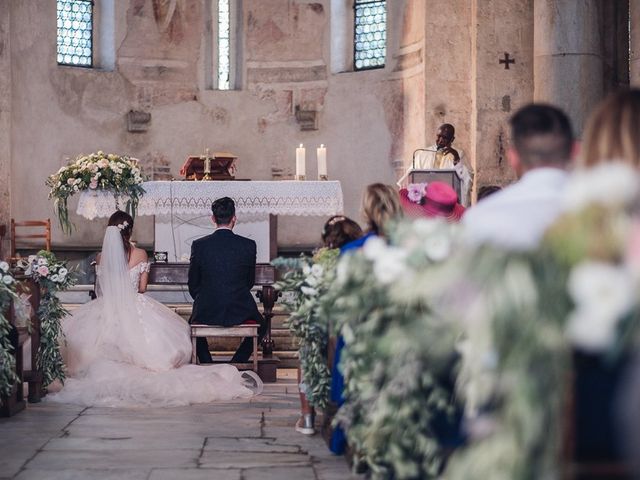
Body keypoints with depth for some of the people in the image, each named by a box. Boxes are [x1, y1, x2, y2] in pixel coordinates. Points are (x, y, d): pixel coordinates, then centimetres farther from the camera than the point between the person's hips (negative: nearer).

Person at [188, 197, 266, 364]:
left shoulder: (199, 245, -7)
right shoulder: (248, 245, -6)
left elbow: (193, 285, 2)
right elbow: (250, 281, 6)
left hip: (207, 313, 0)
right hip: (240, 312, 0)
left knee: (193, 324, 35)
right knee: (261, 325, 32)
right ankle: (236, 364, 17)